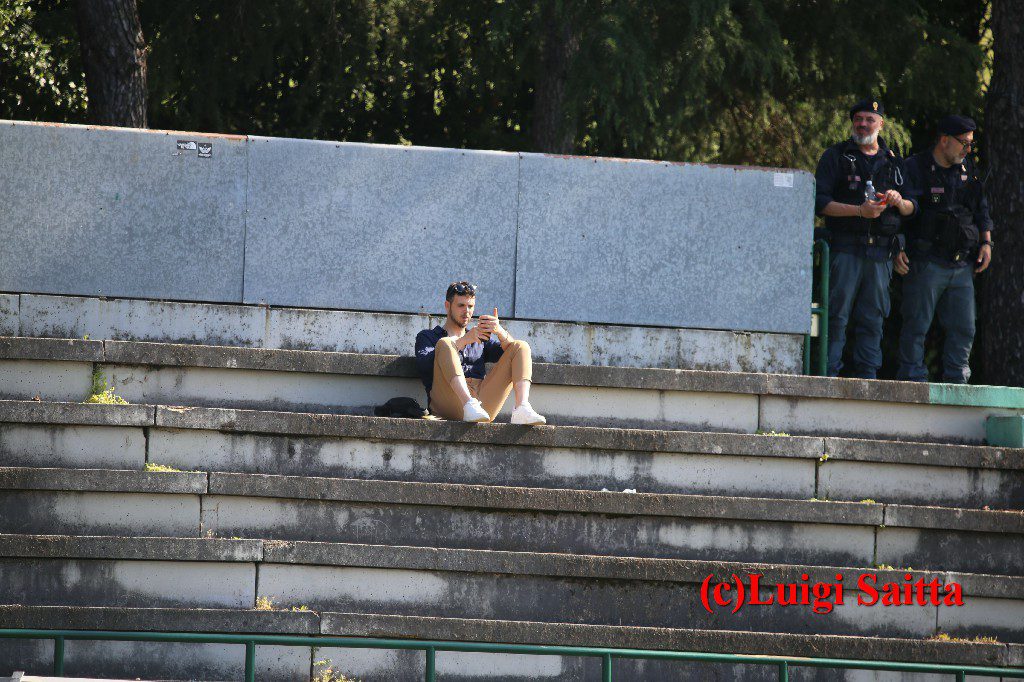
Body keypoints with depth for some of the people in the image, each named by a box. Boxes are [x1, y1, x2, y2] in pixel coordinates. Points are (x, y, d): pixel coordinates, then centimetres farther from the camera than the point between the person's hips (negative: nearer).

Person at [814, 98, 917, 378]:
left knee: (873, 318, 4)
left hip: (881, 252, 4)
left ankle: (867, 374, 6)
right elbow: (821, 203, -4)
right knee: (837, 315, -7)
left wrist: (899, 202, -6)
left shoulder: (893, 162, 18)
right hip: (845, 248, -4)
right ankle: (828, 373, -7)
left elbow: (912, 209, 18)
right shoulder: (836, 157, 5)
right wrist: (860, 211, -15)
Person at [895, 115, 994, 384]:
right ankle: (913, 380, -1)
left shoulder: (968, 170, 15)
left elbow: (981, 210, 23)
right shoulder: (913, 169, -3)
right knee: (916, 326, -5)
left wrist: (986, 242, 10)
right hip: (925, 263, -6)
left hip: (962, 266, 6)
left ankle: (956, 382, 11)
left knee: (963, 328, 4)